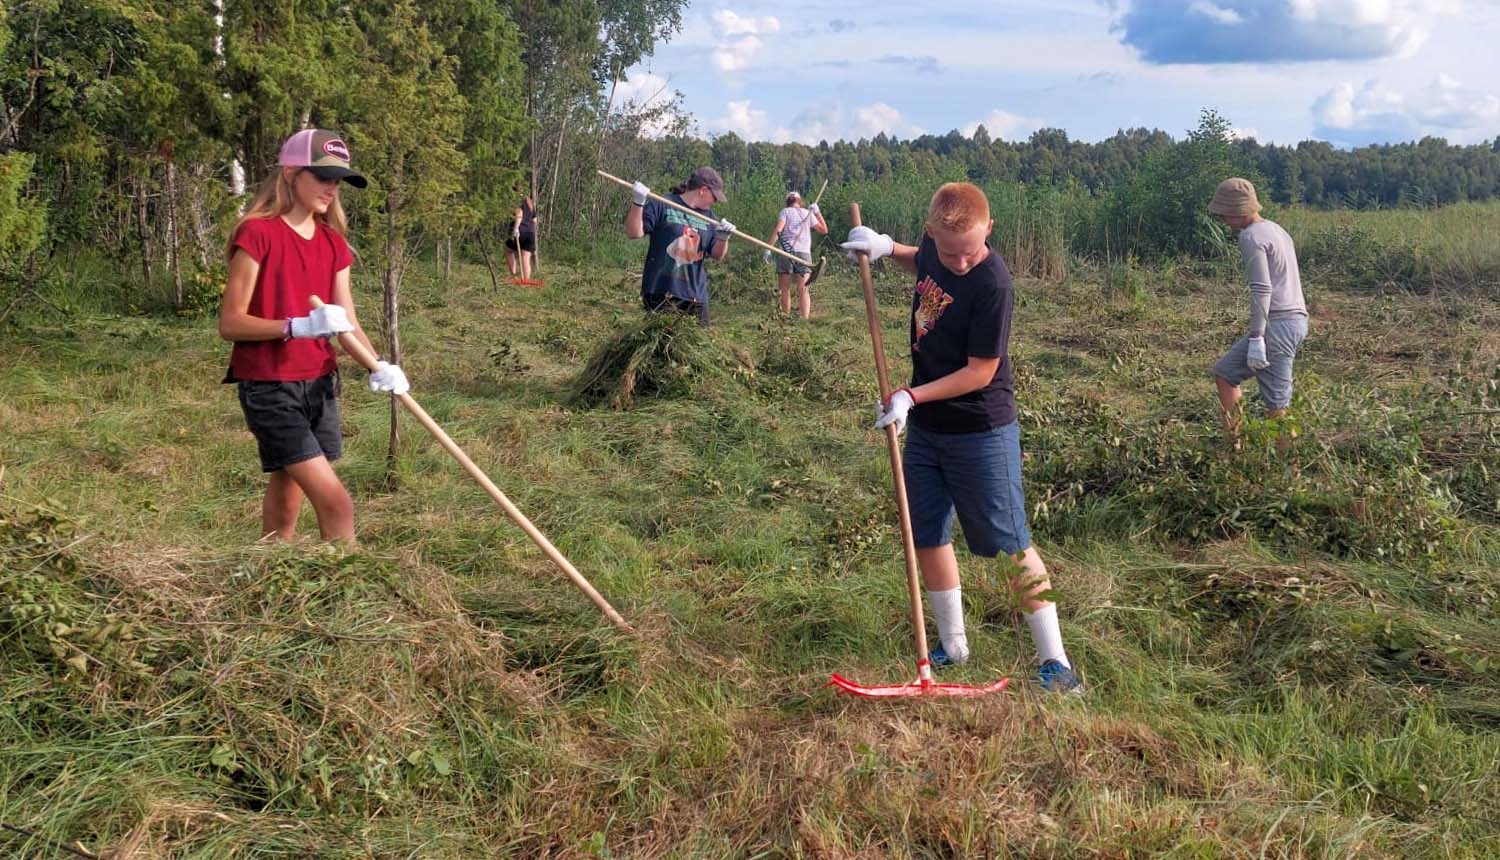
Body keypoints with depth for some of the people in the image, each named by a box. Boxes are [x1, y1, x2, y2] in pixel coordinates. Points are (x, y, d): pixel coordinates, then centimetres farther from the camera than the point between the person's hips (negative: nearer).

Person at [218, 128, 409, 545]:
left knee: (286, 507, 12)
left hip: (319, 384, 7)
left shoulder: (332, 242, 9)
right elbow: (229, 323, -14)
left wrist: (378, 366, -14)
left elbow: (348, 323, 5)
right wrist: (299, 326, -28)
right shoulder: (257, 233, -11)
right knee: (337, 504, -12)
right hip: (269, 387, -7)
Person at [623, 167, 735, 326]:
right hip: (662, 294, -6)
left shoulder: (710, 217, 14)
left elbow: (717, 255, 15)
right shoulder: (661, 205, -3)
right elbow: (633, 233, -8)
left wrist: (723, 238, -5)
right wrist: (638, 203, -22)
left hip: (696, 296, 6)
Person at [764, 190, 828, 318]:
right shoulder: (808, 213, 15)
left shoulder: (785, 212, 8)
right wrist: (817, 212, 27)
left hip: (785, 252, -1)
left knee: (785, 289, 7)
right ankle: (805, 319, -19)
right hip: (804, 253, 1)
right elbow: (824, 229, 24)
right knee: (803, 290, -6)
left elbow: (778, 229, -8)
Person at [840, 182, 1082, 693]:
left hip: (981, 433, -7)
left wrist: (912, 396, -21)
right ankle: (953, 647, 29)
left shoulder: (993, 285, -25)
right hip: (925, 426, 8)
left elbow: (980, 372, -21)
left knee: (1009, 544, -3)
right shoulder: (934, 250, -3)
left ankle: (1055, 662, 7)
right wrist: (887, 248, 5)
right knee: (928, 536, 14)